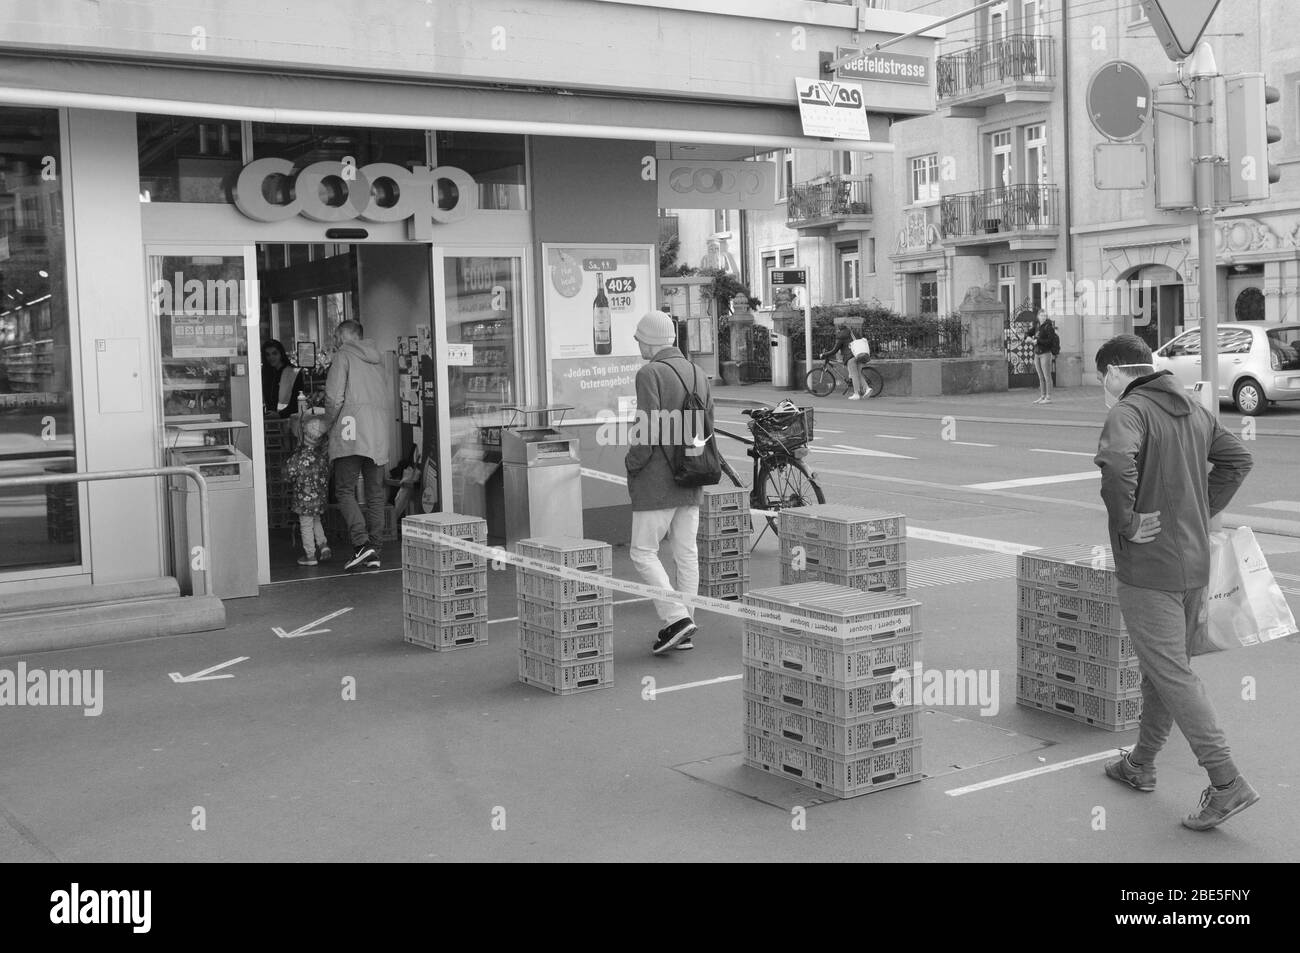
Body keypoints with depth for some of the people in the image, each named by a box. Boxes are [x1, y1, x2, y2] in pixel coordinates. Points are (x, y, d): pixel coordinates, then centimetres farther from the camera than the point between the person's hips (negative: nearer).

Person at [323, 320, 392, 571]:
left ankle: (361, 543, -20)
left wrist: (330, 422, 6)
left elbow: (334, 397, -9)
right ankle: (375, 552, 5)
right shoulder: (376, 360, 20)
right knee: (375, 494, 7)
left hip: (351, 433, -6)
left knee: (344, 490, -4)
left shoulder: (344, 356, 1)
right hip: (379, 435, 6)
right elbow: (388, 396, 16)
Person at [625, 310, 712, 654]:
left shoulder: (650, 374, -13)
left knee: (643, 552, 1)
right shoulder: (697, 373, 11)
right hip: (691, 483, 8)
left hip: (657, 482, -7)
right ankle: (684, 631, 13)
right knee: (686, 553, 9)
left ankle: (676, 617, -10)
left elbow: (648, 431, -19)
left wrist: (631, 464, -5)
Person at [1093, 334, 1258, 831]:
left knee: (1172, 675, -4)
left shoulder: (1129, 412, -15)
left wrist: (1125, 521, -21)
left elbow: (1116, 463, -35)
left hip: (1147, 568, -9)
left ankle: (1226, 783, -6)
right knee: (1162, 665, 19)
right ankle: (1141, 764, 32)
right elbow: (1237, 459, 22)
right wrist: (1206, 511, 18)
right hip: (1194, 562, 9)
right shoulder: (1195, 411, 12)